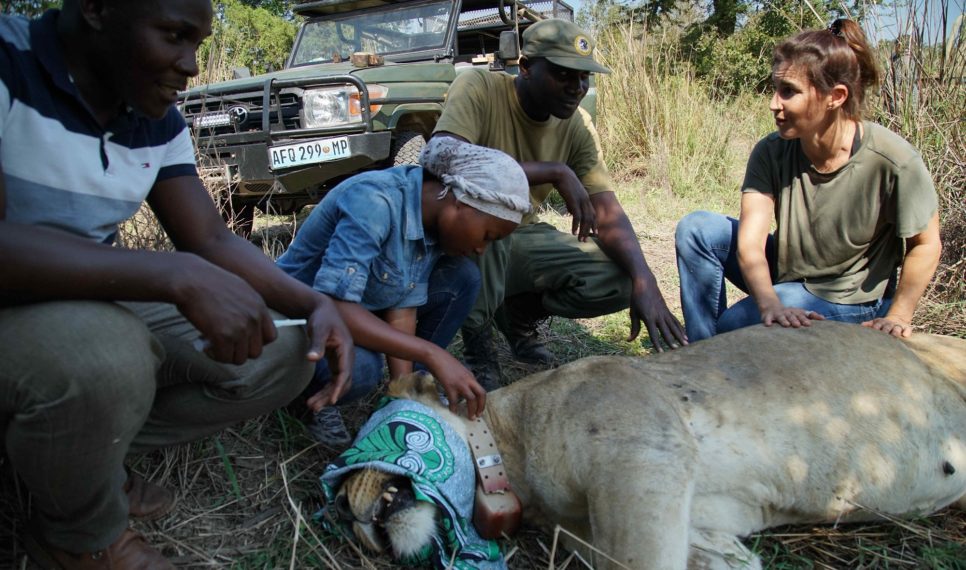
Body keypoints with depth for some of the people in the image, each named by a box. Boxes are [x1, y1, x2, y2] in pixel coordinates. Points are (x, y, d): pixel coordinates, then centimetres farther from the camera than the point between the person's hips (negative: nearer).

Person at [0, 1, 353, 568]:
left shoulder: (159, 124, 1)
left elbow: (212, 239, 1)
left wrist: (313, 303, -14)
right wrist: (179, 277, -40)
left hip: (100, 307, 7)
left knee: (283, 356, -4)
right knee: (100, 356, -38)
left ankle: (86, 456, 7)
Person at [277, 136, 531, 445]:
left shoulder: (434, 221, -8)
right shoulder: (375, 201, -32)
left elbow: (403, 309, -12)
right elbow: (331, 304, -40)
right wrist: (431, 353, -41)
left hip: (362, 310, 7)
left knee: (462, 277, -8)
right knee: (359, 367, -38)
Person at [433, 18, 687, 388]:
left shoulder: (578, 126, -6)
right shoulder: (478, 89, -20)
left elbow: (607, 213, -11)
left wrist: (644, 279, -30)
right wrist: (555, 172, -38)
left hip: (521, 238, 5)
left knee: (621, 280, -16)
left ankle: (519, 311, 12)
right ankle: (476, 341, -15)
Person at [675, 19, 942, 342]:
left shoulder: (890, 161, -26)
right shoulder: (772, 152, -16)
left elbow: (925, 244, -12)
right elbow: (749, 244, -24)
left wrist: (897, 318, -14)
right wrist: (770, 304, -40)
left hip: (847, 301, -4)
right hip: (784, 274, 4)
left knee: (733, 326, -27)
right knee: (696, 229, -15)